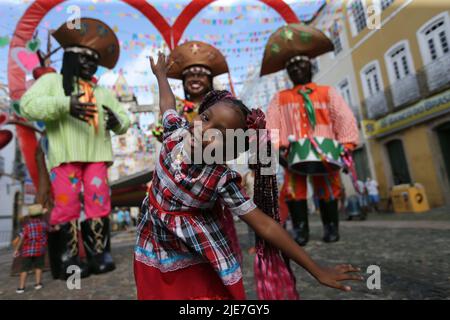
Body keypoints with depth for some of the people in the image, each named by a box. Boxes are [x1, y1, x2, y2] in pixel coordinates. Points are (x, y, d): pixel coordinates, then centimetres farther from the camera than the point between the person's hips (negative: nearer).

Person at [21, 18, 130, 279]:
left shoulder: (103, 92, 25)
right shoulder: (52, 81, 14)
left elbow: (125, 120, 19)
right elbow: (28, 105, -2)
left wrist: (117, 121, -5)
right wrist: (65, 105, -16)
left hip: (96, 154, 3)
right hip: (64, 155, -2)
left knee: (99, 203, -3)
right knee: (67, 205, -4)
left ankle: (100, 254, 4)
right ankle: (70, 259, 4)